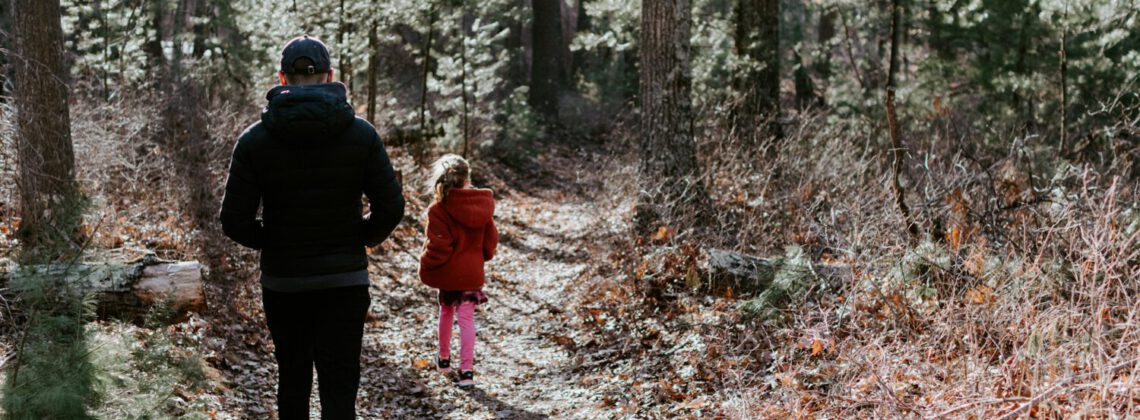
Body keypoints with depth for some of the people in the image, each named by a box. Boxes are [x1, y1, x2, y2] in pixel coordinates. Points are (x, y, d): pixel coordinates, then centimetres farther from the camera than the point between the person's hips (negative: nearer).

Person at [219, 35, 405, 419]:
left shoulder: (255, 140, -6)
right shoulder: (361, 134, -5)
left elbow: (235, 222, -7)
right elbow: (390, 208, -6)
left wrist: (271, 243, 12)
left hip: (282, 282, 1)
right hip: (345, 282, -1)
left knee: (292, 377, 19)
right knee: (339, 387, 0)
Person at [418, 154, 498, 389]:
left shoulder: (438, 209, -18)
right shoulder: (482, 205, -3)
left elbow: (438, 246, -19)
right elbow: (490, 239, 6)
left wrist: (425, 267, -3)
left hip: (447, 272, -2)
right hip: (472, 271, 2)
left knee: (446, 311, 21)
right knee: (467, 319, 3)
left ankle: (444, 358, 36)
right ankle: (466, 370, -5)